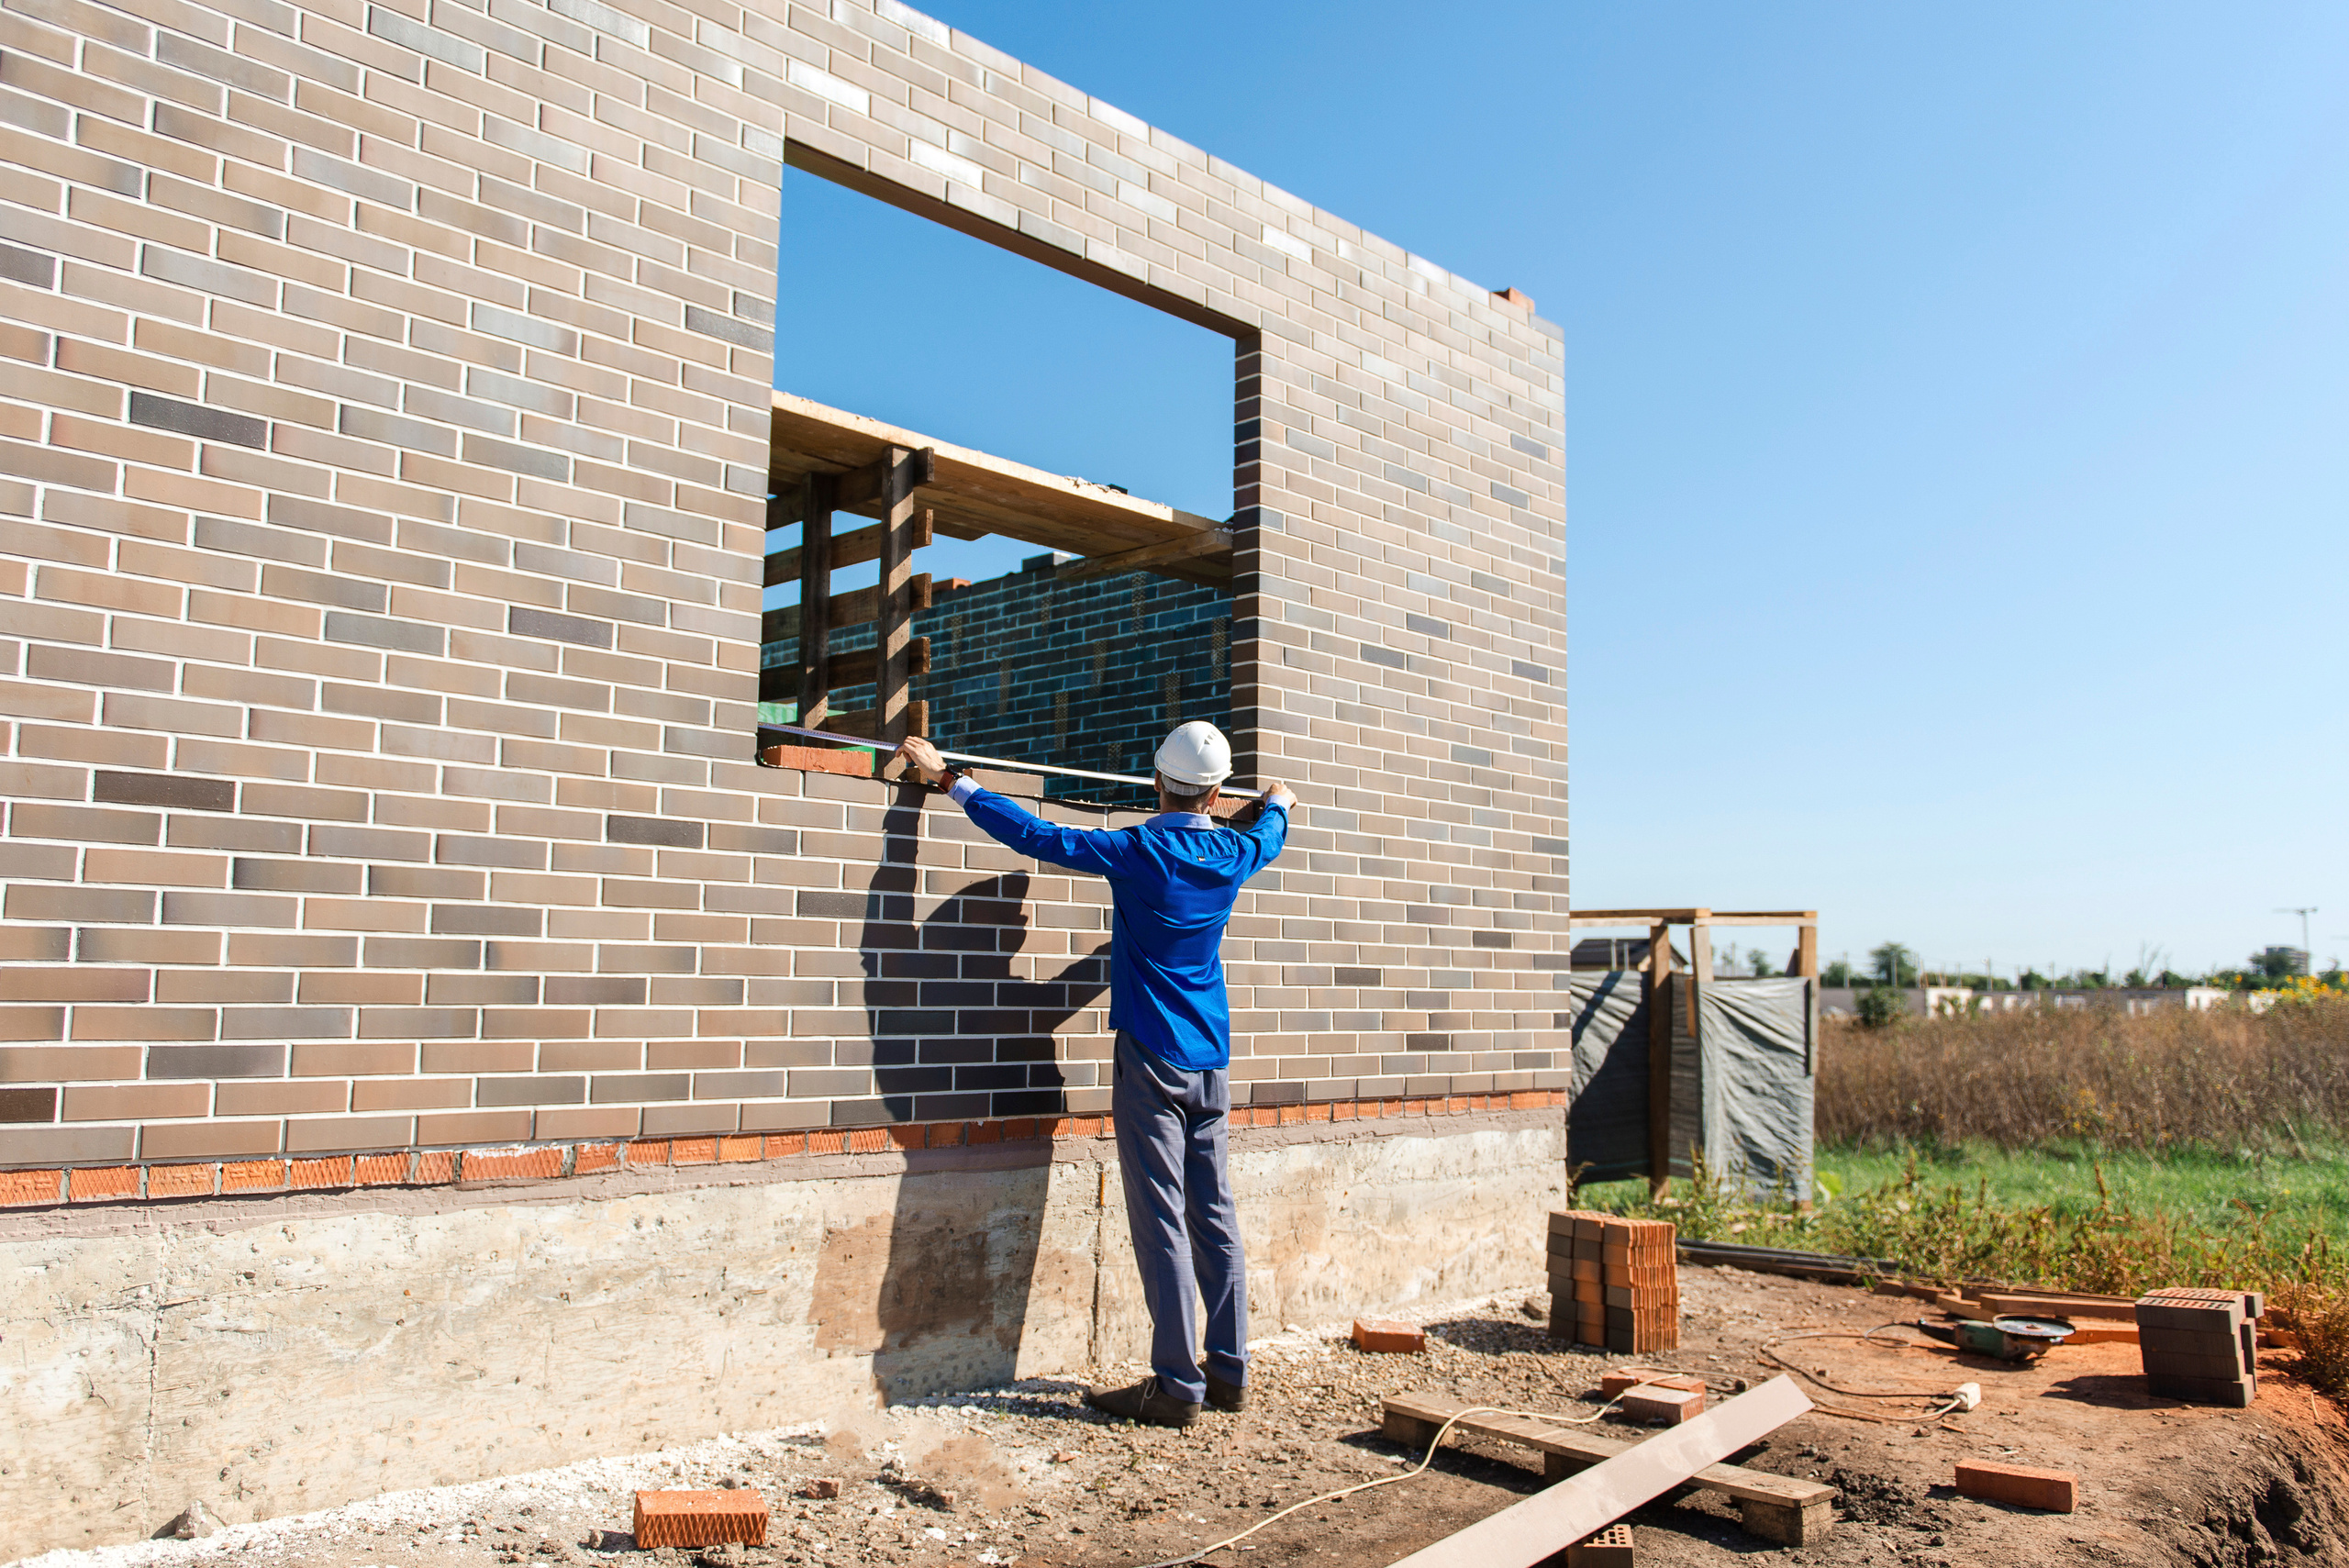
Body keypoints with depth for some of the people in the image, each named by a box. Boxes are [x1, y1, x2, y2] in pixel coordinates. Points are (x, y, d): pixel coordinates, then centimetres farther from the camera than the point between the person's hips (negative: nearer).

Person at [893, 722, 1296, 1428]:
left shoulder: (1140, 852, -11)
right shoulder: (1232, 856, 6)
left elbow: (1035, 835, -9)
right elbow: (1268, 835, 30)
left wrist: (948, 778, -2)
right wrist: (1279, 801, 53)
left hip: (1152, 1059, -6)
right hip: (1211, 1065, 6)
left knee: (1163, 1224, -4)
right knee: (1215, 1218, 10)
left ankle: (1178, 1385, -1)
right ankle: (1230, 1372, 17)